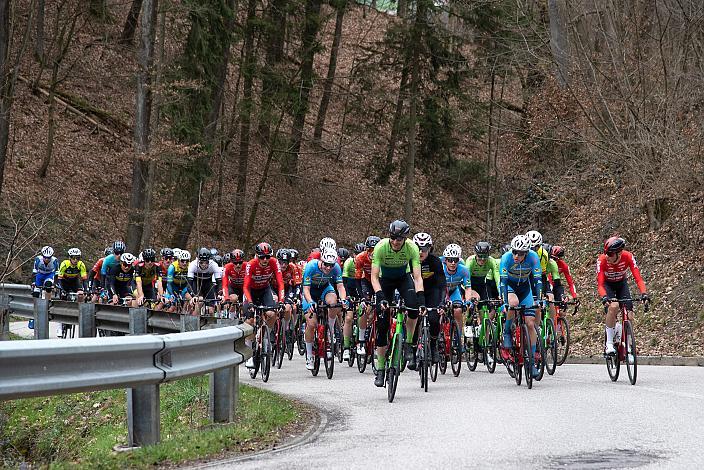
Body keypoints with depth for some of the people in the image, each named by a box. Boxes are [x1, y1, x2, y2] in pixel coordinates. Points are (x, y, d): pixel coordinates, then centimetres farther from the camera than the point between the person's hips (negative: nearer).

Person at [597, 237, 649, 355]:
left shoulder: (628, 257, -28)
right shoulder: (602, 260, -31)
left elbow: (638, 277, -32)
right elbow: (600, 283, -35)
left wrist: (644, 293, -48)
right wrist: (604, 297, -54)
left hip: (621, 284, 2)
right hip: (607, 285, -2)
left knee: (629, 317, -11)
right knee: (613, 306, -32)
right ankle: (609, 344, -24)